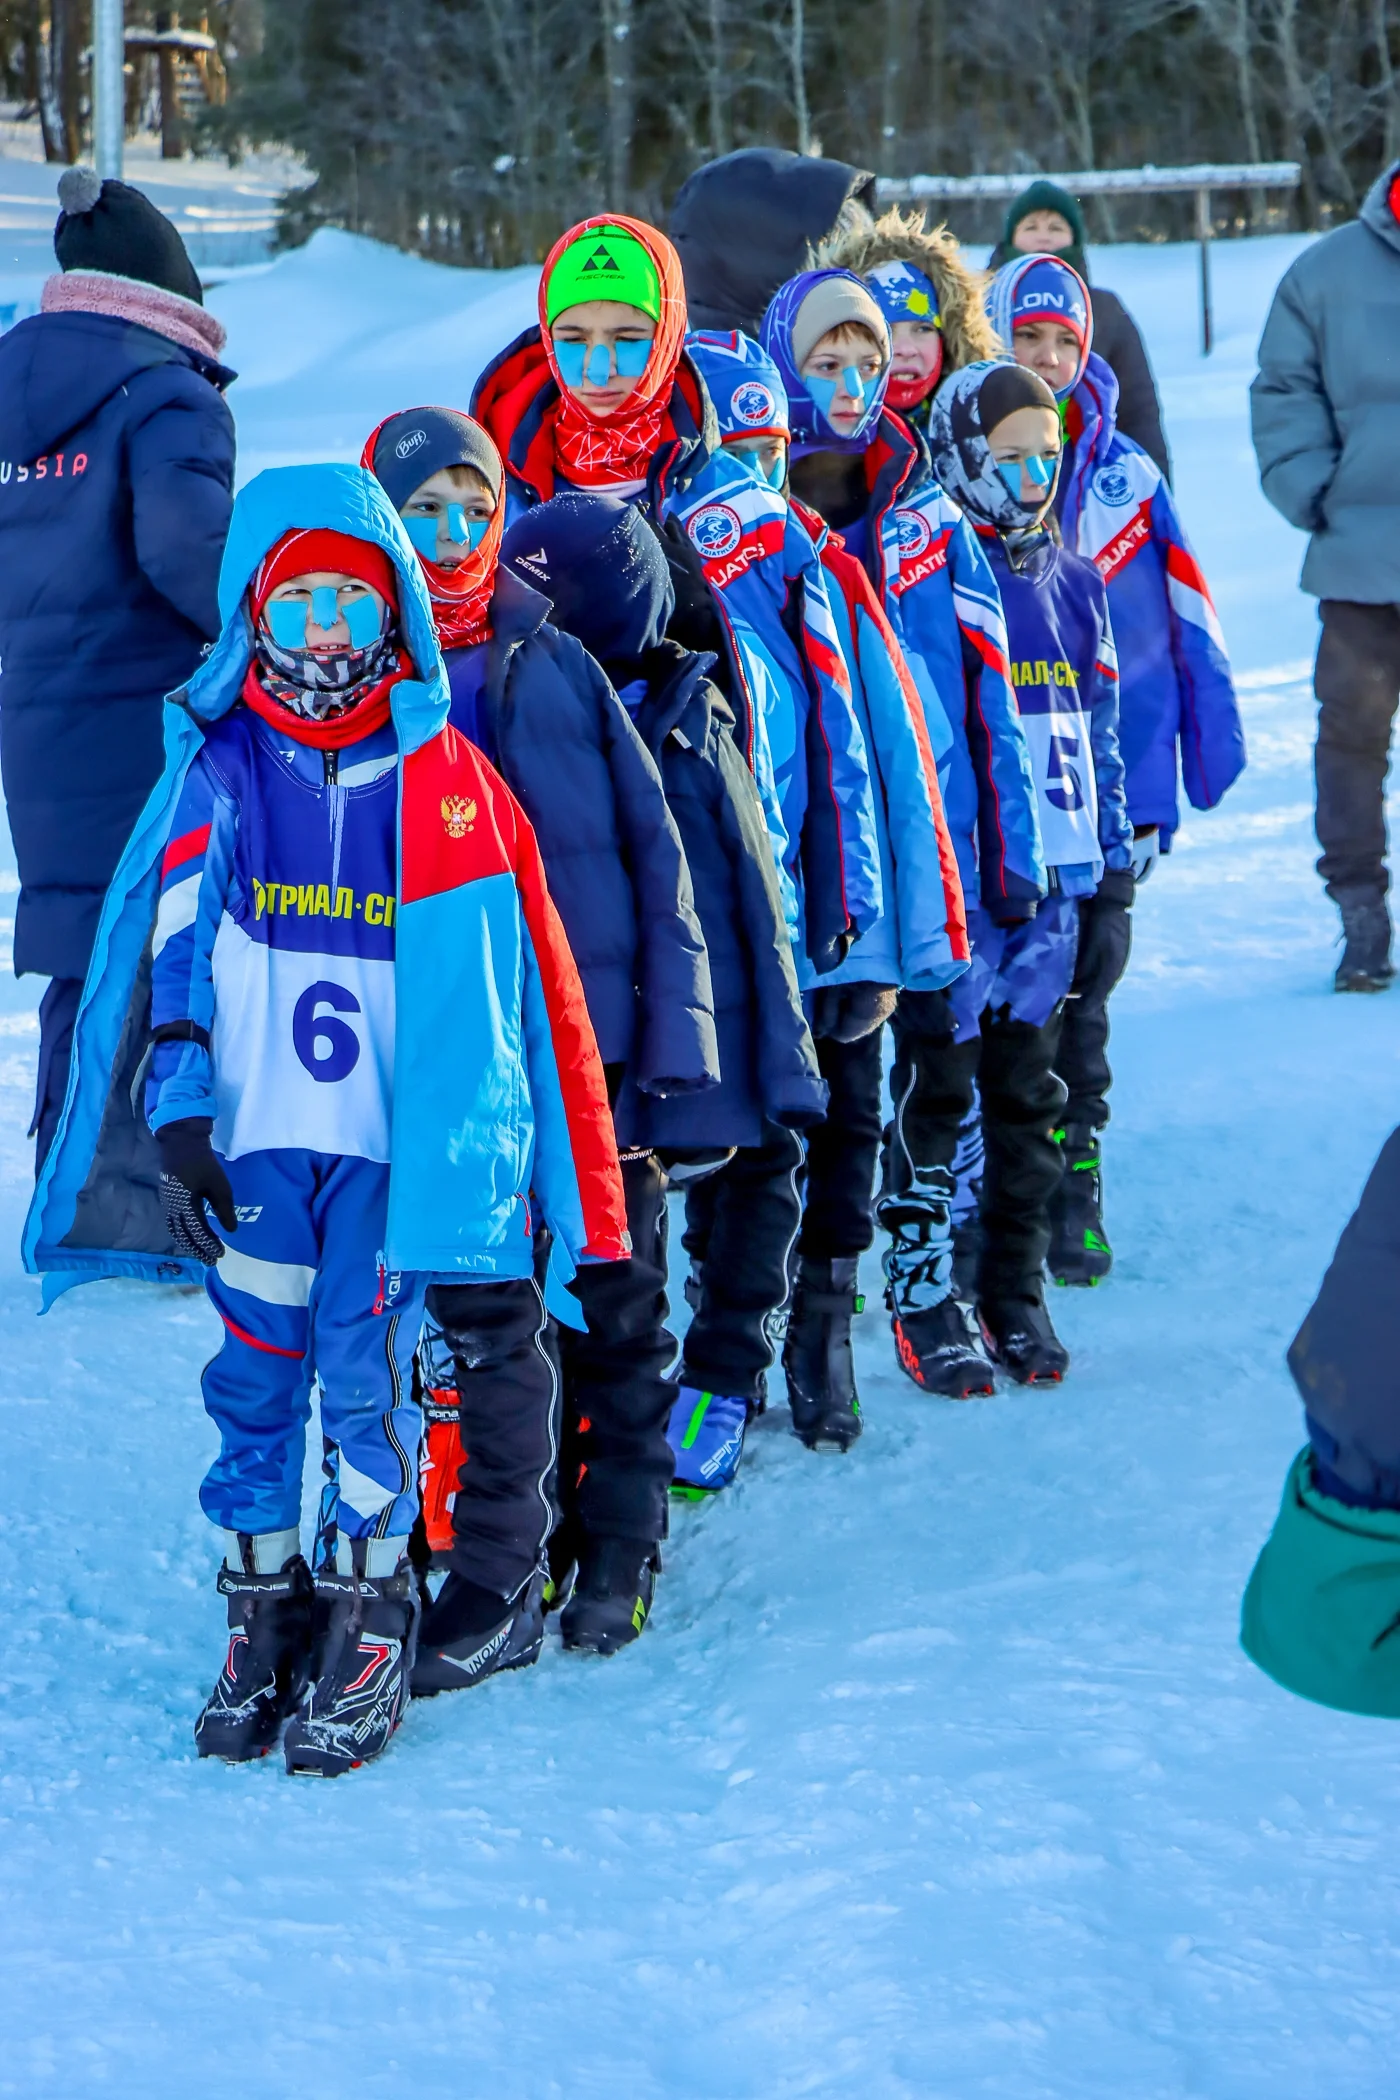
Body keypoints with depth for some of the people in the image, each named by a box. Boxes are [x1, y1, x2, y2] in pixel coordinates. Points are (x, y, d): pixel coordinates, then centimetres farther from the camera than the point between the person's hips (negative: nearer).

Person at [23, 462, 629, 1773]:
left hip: (395, 1135, -1)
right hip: (257, 1135, 1)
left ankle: (371, 1608, 12)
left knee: (366, 1377, -2)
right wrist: (181, 1116, -4)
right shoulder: (217, 775, 4)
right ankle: (263, 1601, 19)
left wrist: (579, 1173, 2)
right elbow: (171, 957, 4)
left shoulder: (449, 778, 3)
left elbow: (531, 973, 4)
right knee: (256, 1373, 6)